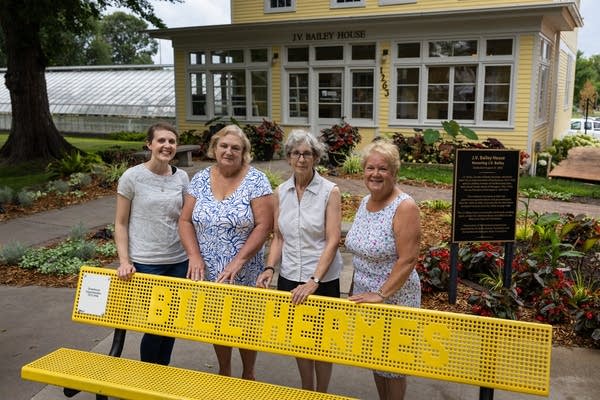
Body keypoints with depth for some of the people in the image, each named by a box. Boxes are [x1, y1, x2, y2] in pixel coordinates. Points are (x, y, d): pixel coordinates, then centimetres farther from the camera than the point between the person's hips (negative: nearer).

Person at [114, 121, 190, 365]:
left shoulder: (182, 177, 5)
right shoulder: (132, 177, -6)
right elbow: (121, 223, -3)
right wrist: (124, 261, -11)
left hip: (178, 261, 4)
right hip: (145, 263, -4)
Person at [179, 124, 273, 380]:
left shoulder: (255, 180, -10)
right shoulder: (201, 179, 1)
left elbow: (263, 225, -15)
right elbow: (185, 221, 2)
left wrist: (238, 261, -21)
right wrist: (194, 256, -12)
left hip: (244, 273, -3)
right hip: (209, 272, 3)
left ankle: (248, 375, 35)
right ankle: (223, 373, 40)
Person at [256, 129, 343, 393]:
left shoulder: (330, 192, -11)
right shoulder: (281, 192, 2)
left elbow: (333, 241, -15)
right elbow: (278, 237, 6)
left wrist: (314, 281, -21)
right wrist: (270, 268, -9)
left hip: (323, 279, -3)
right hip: (289, 277, 4)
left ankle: (321, 394, 31)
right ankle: (306, 390, 36)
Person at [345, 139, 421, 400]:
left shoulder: (404, 207, -19)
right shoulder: (365, 201, 4)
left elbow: (407, 260, -23)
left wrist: (381, 295, -24)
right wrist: (357, 290, 13)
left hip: (393, 298, -7)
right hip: (364, 296, 7)